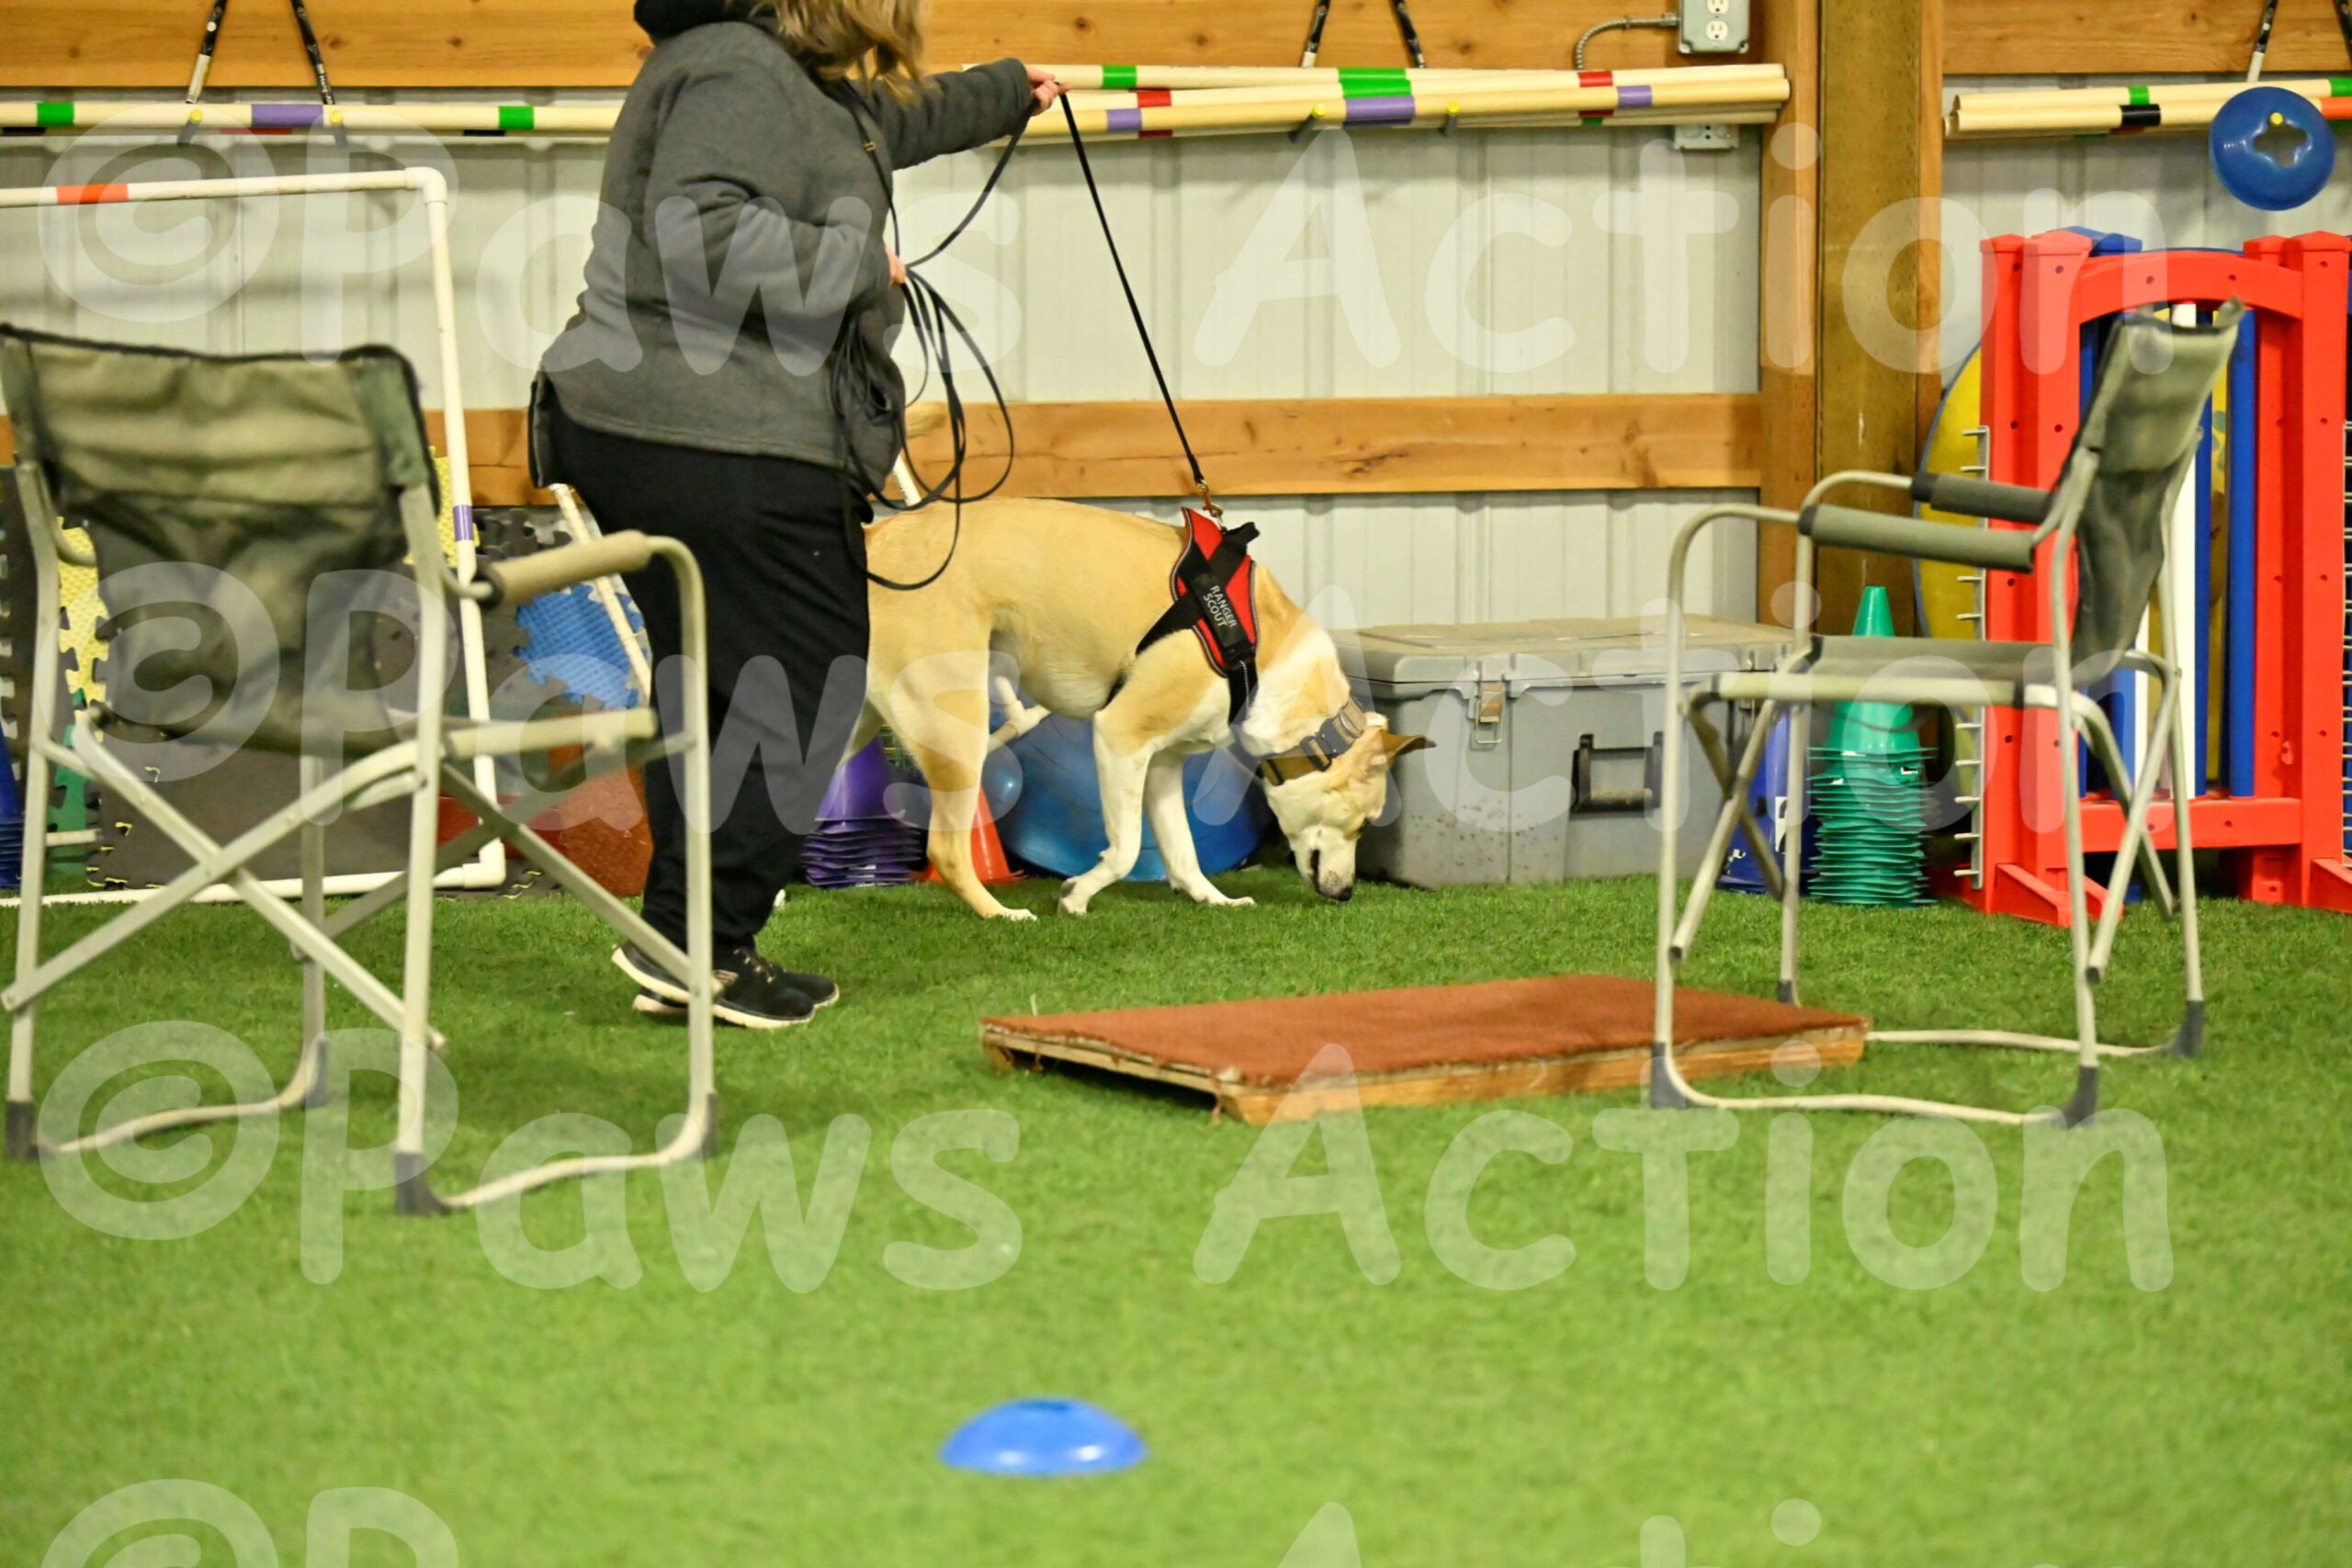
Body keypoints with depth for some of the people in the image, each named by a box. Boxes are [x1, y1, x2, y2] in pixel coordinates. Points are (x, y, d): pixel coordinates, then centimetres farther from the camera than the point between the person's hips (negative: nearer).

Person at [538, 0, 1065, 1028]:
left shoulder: (799, 87, 21)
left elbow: (892, 120, 44)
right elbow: (691, 232, -28)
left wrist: (1008, 94, 59)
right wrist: (851, 262, -17)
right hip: (728, 452, -11)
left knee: (710, 691, 14)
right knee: (799, 693, -7)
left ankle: (690, 945, 16)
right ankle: (695, 939, -8)